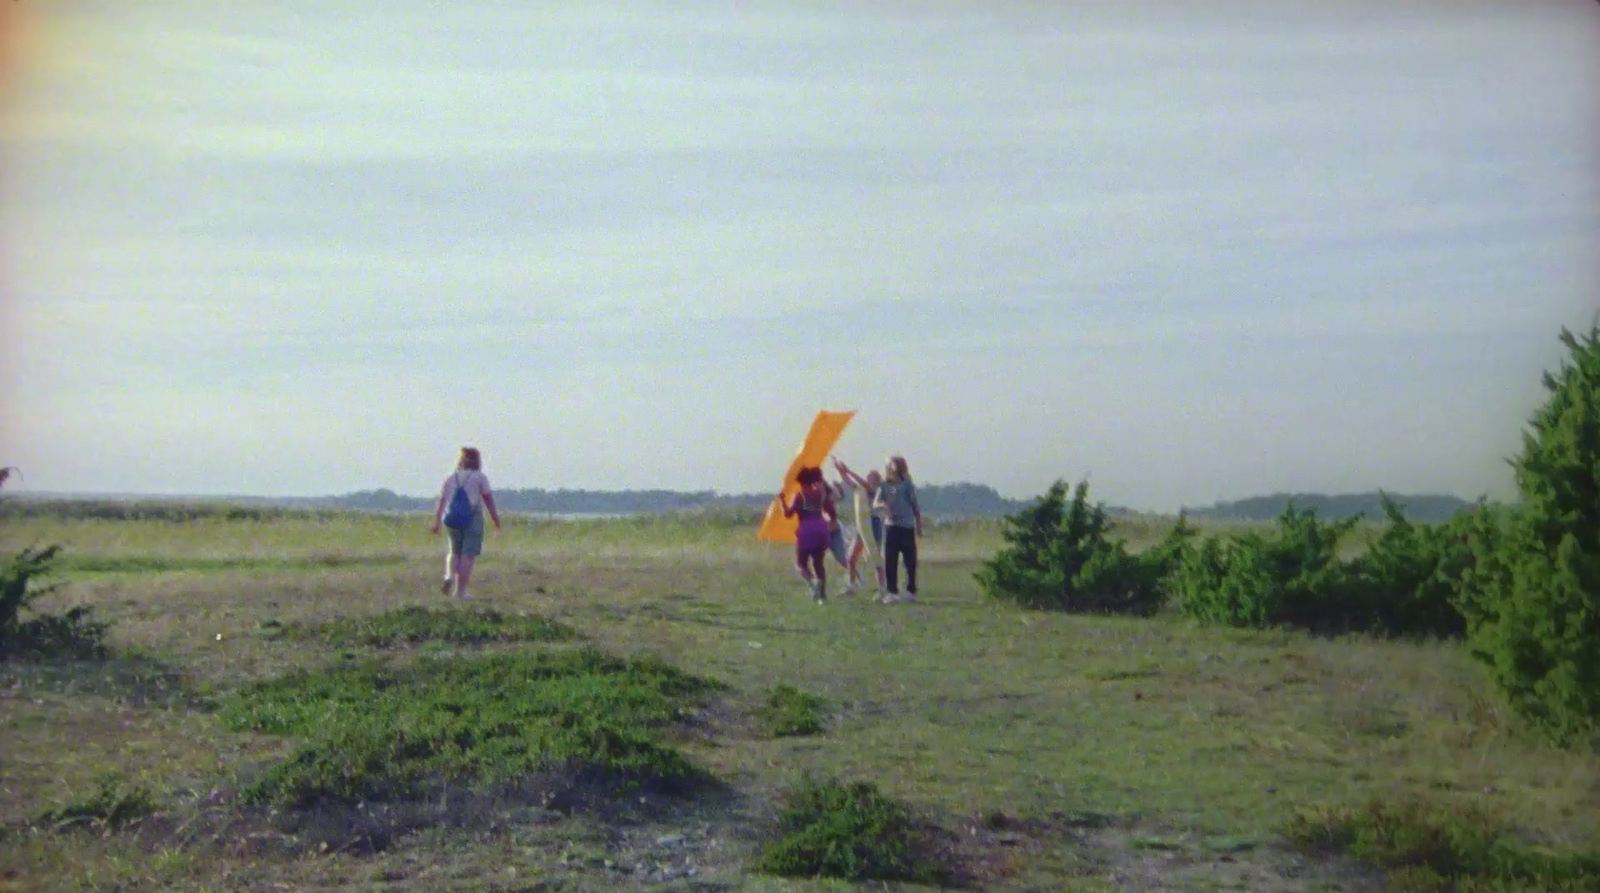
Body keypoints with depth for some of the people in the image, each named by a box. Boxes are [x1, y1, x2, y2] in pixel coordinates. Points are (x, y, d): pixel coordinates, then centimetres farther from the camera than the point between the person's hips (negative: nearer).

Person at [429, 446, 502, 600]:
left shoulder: (451, 478, 10)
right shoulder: (480, 477, 0)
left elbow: (441, 501, 5)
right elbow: (488, 500, -2)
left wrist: (436, 522, 4)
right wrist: (496, 519, 5)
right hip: (473, 518, -4)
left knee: (455, 552, 21)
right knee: (468, 556, -1)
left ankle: (450, 576, -6)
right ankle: (461, 590, -5)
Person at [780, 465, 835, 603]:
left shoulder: (799, 496, -7)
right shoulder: (822, 493, 8)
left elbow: (788, 513, -10)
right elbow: (833, 514, 12)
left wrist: (781, 501, 3)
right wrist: (829, 521, 32)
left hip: (806, 531, -5)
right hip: (821, 530, 5)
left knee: (801, 564, 6)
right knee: (818, 563, 15)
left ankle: (812, 581, -23)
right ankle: (823, 594, 9)